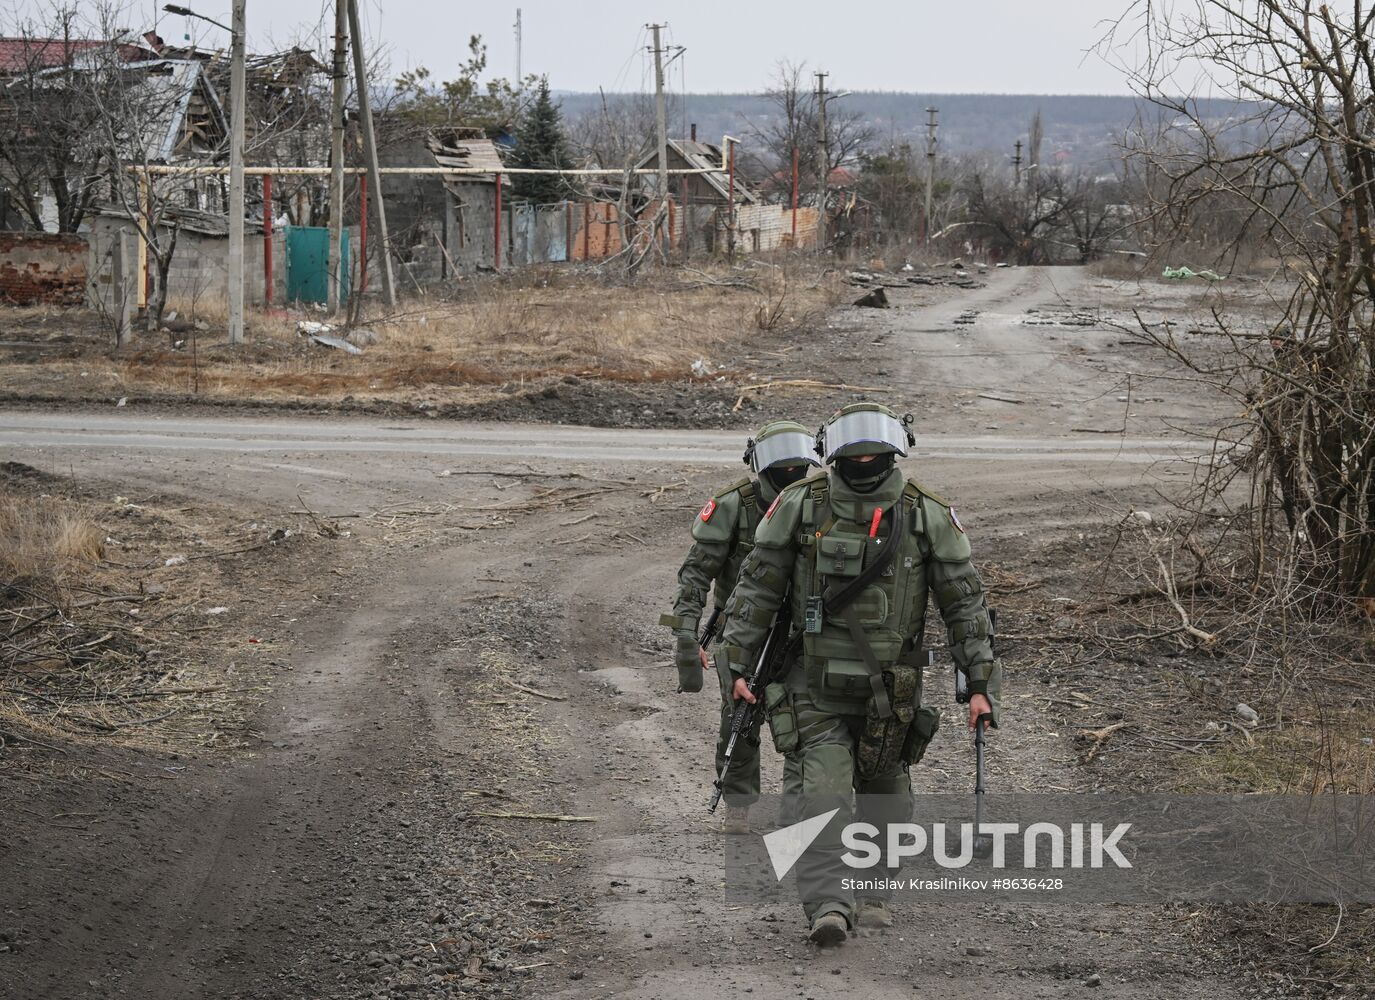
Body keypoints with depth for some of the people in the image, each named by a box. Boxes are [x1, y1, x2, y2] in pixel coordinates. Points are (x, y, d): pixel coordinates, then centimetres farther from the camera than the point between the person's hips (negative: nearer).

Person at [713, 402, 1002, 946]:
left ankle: (873, 893, 30)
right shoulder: (799, 505, -5)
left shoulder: (928, 515, -5)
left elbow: (964, 602, 0)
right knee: (825, 793, -14)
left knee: (884, 793, 12)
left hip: (891, 690, 1)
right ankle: (828, 906, -21)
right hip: (818, 683, -1)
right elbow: (756, 589, 1)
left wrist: (979, 683, -4)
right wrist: (736, 665, -3)